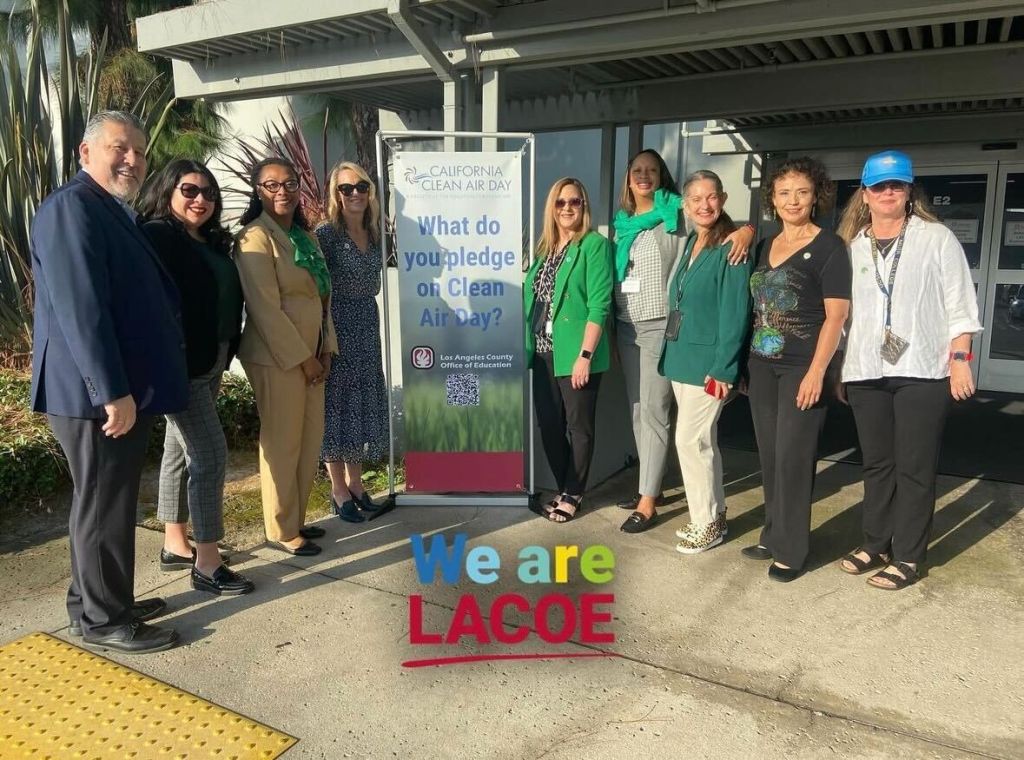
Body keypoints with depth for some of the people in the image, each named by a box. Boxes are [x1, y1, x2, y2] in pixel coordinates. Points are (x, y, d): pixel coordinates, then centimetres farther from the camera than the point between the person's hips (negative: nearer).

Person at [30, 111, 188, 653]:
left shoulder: (114, 213, 18)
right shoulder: (72, 208, -15)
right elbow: (80, 309, -24)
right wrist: (113, 392, -26)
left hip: (121, 388, 10)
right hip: (97, 393, -10)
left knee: (107, 502, 19)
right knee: (104, 505, 1)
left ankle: (99, 602, 33)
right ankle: (102, 619, 15)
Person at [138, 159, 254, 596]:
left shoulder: (211, 241, 14)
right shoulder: (157, 236, -11)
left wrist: (223, 356, 12)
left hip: (208, 362, 9)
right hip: (179, 364, -9)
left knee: (181, 451, 15)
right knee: (209, 454, -9)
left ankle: (175, 545, 28)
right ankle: (207, 565, -1)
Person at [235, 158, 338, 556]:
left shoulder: (304, 236, 15)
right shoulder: (255, 238, -12)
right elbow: (265, 309, -18)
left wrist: (325, 350, 8)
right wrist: (302, 358, -16)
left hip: (310, 354, 8)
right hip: (277, 357, -8)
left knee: (310, 439, 12)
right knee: (282, 443, 0)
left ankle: (296, 519, 27)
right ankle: (282, 530, 14)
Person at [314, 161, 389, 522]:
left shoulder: (374, 233, 9)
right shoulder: (326, 233, -10)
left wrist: (368, 325, 14)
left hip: (367, 329, 6)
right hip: (336, 329, -6)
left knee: (364, 405, 11)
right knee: (336, 405, 1)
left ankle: (355, 482, 25)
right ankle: (338, 491, 12)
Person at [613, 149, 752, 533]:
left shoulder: (677, 214, -4)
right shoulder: (622, 222, 14)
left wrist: (746, 229, -32)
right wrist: (612, 326, 17)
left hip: (660, 325, -7)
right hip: (625, 325, 7)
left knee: (654, 411, -6)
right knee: (637, 409, 12)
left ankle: (648, 501, 0)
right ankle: (650, 483, 26)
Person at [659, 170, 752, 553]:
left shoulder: (732, 247, -13)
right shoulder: (690, 243, 12)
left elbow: (735, 313, -16)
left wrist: (721, 369, -18)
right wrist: (674, 351, 13)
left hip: (708, 360, -8)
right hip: (682, 355, 8)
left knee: (690, 439, -4)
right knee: (702, 439, 15)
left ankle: (707, 524, 12)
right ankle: (713, 514, 28)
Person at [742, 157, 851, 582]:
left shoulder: (829, 247, -6)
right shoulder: (765, 246, 12)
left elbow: (836, 314, -12)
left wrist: (817, 371, -18)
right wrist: (746, 360, 11)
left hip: (802, 368, -6)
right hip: (762, 365, 6)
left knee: (793, 457, -2)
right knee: (769, 455, 11)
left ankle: (792, 550, 9)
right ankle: (773, 535, 25)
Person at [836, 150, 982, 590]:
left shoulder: (937, 238, 3)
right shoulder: (851, 246, 10)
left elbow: (959, 305, 0)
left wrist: (959, 359, -7)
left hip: (922, 372, -3)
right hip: (865, 373, 3)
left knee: (914, 467, 1)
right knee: (876, 464, 12)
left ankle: (908, 557, 10)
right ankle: (875, 544, 23)